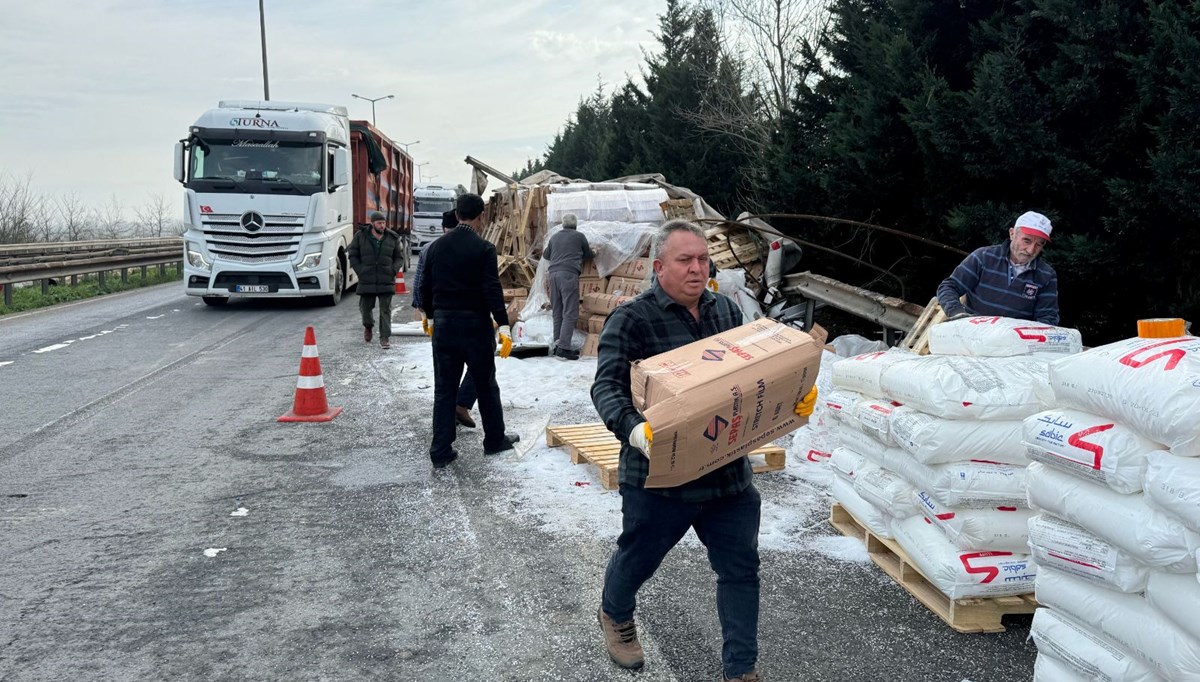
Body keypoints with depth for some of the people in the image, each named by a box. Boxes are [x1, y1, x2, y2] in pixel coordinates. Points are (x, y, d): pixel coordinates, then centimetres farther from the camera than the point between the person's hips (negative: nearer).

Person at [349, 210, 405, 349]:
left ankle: (384, 339, 0)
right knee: (365, 307, 10)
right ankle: (368, 326, 42)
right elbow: (353, 256, 7)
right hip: (366, 281, 0)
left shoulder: (392, 238, 4)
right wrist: (360, 271, -3)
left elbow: (399, 258, 12)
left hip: (386, 281, 0)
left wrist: (393, 270, -3)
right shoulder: (361, 237, 1)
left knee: (385, 310, -4)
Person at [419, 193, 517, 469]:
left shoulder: (436, 247, 5)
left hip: (443, 324, 4)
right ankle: (494, 440, 24)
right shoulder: (483, 248, -10)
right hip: (475, 324, -4)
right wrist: (503, 326, -16)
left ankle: (440, 452, 7)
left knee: (444, 389, 7)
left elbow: (425, 287, 11)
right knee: (486, 385, 12)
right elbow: (492, 290, -17)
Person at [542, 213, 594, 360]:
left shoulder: (555, 237, 20)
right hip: (569, 274, -6)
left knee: (557, 312, 11)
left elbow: (546, 256, 34)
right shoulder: (579, 236, 8)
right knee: (570, 313, -9)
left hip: (554, 273, 6)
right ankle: (563, 347, -18)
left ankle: (557, 345, 11)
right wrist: (593, 253, 44)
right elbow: (588, 255, 21)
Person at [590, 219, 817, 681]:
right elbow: (607, 386, -22)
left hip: (729, 472, 5)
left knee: (740, 568, 9)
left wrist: (796, 398, -1)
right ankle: (614, 615, 50)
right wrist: (633, 429, -41)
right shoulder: (632, 319, -13)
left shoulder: (727, 310, 7)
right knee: (639, 556, 17)